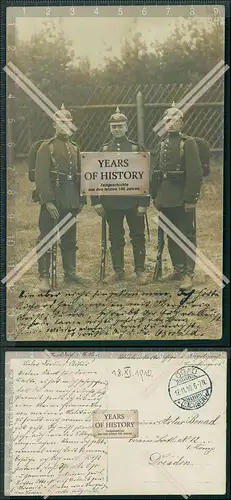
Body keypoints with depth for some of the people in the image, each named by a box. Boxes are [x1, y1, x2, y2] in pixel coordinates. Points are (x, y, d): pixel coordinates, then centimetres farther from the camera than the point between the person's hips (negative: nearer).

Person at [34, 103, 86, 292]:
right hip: (52, 201, -6)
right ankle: (44, 277, 3)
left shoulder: (75, 148, 14)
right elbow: (41, 176, -12)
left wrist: (81, 200, 9)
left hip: (70, 202, 6)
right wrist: (48, 201, -18)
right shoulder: (46, 147, -5)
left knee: (70, 239, 13)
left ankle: (70, 273, 23)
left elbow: (80, 175, 15)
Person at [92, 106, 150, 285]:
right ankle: (118, 271, 17)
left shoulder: (137, 148, 0)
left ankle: (140, 270, 13)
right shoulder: (103, 150, 7)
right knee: (115, 238, 8)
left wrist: (143, 203, -9)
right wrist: (96, 201, -2)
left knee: (138, 236, 4)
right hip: (111, 202, 2)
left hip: (133, 201, -2)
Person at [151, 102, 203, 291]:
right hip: (166, 199, 7)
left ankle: (188, 274, 3)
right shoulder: (162, 144, 13)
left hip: (183, 199, -7)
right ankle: (178, 269, 24)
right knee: (172, 236, 13)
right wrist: (155, 196, 11)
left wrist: (191, 198, -18)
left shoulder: (188, 142, -7)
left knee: (187, 235, -1)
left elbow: (195, 173, -13)